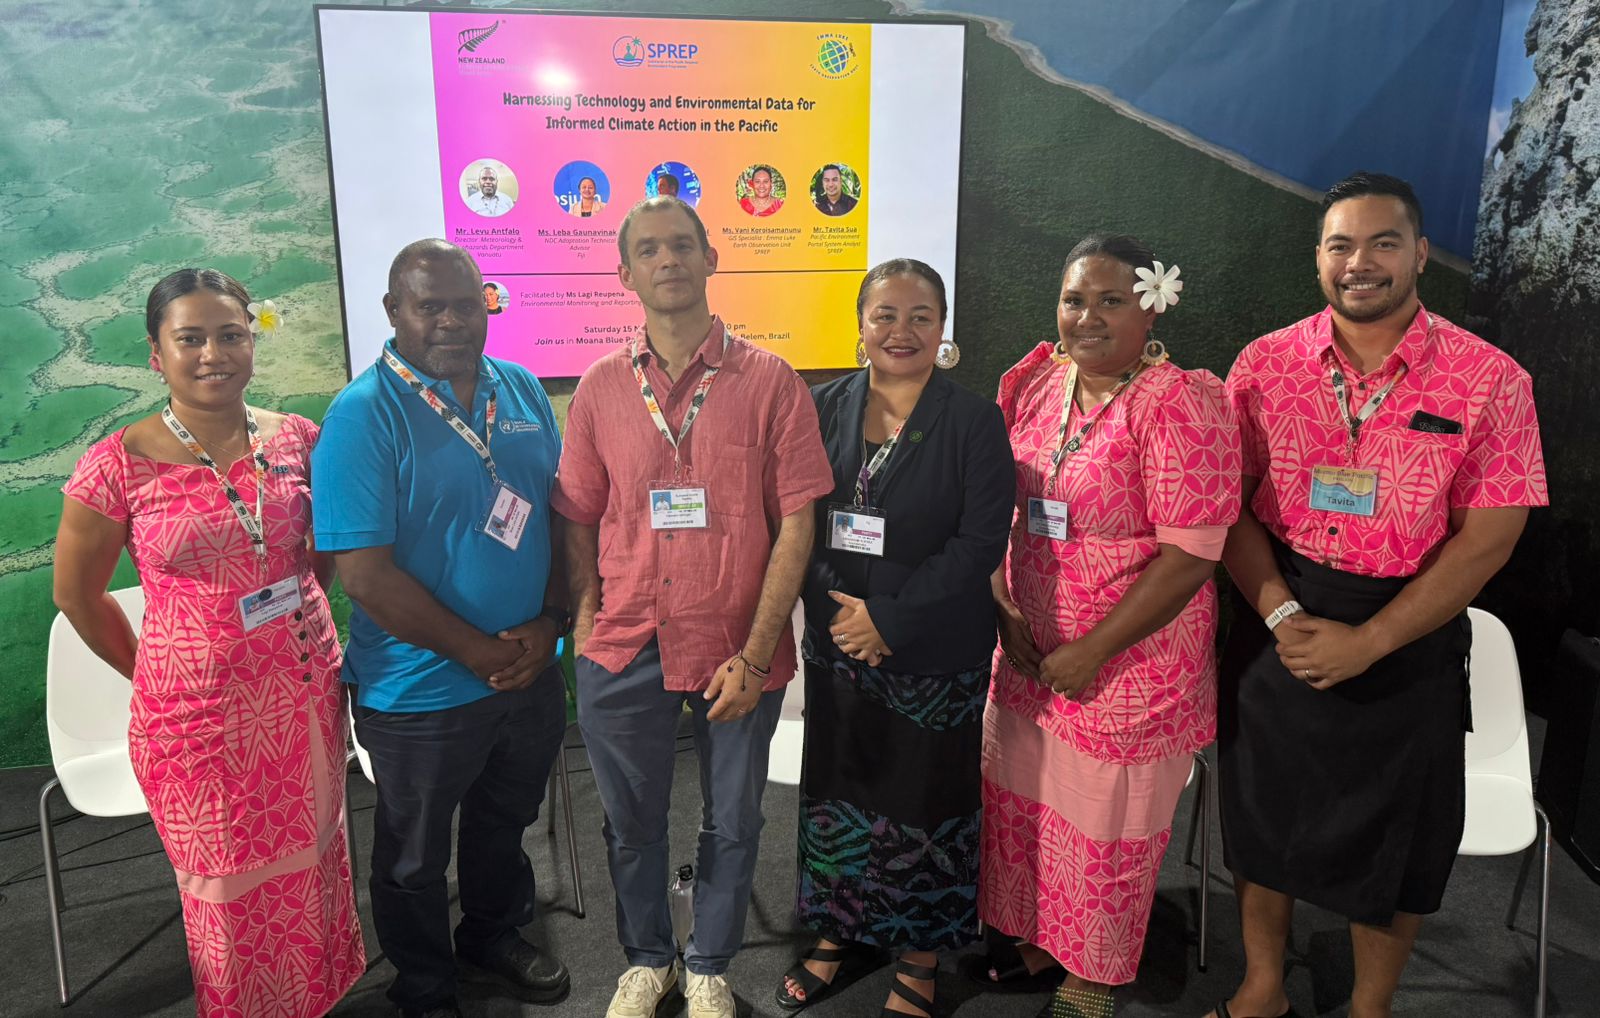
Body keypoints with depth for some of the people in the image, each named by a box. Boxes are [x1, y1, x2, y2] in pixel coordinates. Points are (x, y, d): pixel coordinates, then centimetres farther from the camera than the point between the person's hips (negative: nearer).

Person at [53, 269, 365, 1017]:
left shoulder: (297, 440, -2)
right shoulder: (120, 465, -11)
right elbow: (78, 595, 1)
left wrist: (294, 622, 8)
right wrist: (154, 673, 4)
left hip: (304, 697, 3)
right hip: (198, 714, -3)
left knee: (311, 870, 17)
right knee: (232, 895, 14)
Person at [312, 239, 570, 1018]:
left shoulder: (523, 391, 1)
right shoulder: (363, 414, -17)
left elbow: (563, 514, 6)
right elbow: (365, 574, -20)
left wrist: (549, 623, -7)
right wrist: (479, 654, -18)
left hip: (532, 673, 5)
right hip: (422, 687, -5)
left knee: (505, 824, 26)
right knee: (415, 857, 17)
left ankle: (493, 939, 51)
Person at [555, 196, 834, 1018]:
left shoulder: (769, 382, -6)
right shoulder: (600, 387, 2)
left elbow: (796, 526, -8)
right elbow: (579, 519, 7)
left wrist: (754, 654, -12)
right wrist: (585, 620, -4)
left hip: (738, 652, -1)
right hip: (624, 651, 2)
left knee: (731, 824, 16)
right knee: (631, 823, 18)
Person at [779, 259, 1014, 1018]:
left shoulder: (973, 421, -6)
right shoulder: (823, 408, 3)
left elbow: (980, 542, -12)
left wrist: (888, 616, -16)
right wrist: (838, 611, -13)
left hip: (937, 656, -3)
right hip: (836, 644, 3)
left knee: (926, 805, 9)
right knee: (836, 791, 15)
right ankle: (835, 933, 38)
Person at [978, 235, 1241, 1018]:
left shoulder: (1181, 405, -17)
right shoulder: (1035, 385, 1)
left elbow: (1190, 556, -20)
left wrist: (1092, 652, -18)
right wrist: (1002, 606, -3)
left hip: (1131, 664, -6)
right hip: (1029, 655, 6)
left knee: (1105, 831, 12)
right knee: (1021, 801, 20)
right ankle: (1037, 940, 46)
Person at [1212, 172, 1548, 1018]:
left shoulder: (1489, 380, -9)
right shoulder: (1265, 364, -4)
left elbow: (1487, 536, -11)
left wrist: (1366, 643, -18)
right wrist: (1282, 615, -18)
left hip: (1407, 644, -1)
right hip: (1276, 629, 2)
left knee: (1395, 844, 15)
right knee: (1262, 821, 17)